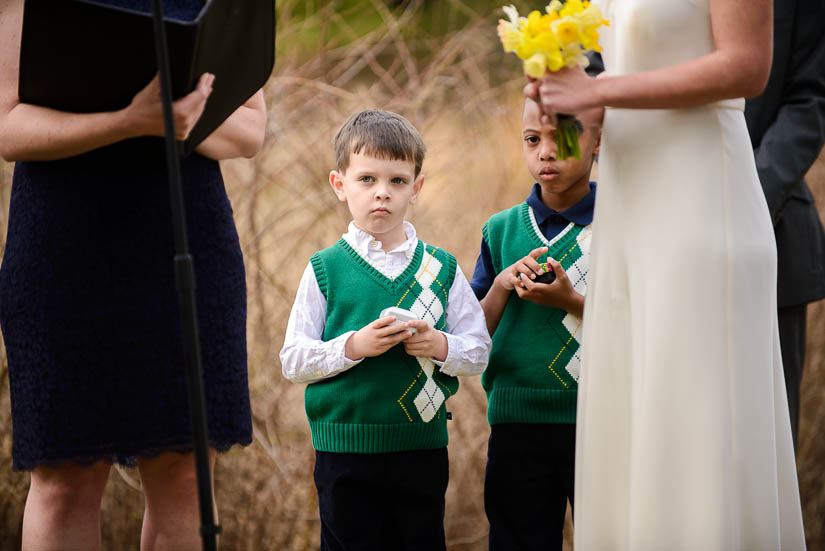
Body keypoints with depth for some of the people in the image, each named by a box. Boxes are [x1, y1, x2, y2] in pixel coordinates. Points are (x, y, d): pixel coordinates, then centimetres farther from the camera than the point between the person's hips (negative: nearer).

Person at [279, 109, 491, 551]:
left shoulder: (441, 269, 5)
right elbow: (292, 361, -5)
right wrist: (353, 346, -18)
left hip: (422, 449, 2)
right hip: (345, 448, -2)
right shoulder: (325, 270, -1)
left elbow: (479, 351, 6)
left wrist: (442, 347, -14)